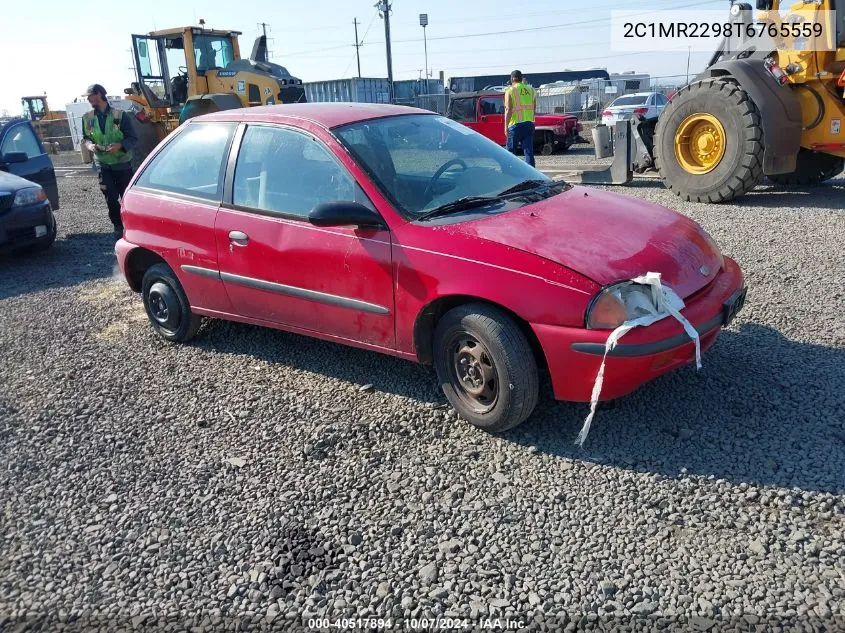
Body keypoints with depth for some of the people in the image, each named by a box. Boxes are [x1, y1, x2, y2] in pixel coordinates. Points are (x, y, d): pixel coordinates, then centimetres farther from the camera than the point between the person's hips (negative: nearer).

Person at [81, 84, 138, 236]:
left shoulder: (119, 115, -8)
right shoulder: (88, 117, 2)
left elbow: (133, 139, -7)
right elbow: (85, 137, 13)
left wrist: (120, 145, -26)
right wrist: (90, 145, -10)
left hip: (122, 163, -2)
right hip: (103, 164, 3)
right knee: (110, 197, 1)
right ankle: (118, 225, 14)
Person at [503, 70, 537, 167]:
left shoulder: (510, 90, -4)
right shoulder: (531, 90, 11)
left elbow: (509, 110, -11)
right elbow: (534, 108, 13)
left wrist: (506, 126, -11)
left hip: (516, 124, -4)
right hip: (529, 124, 4)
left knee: (510, 150, 7)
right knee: (529, 151, 3)